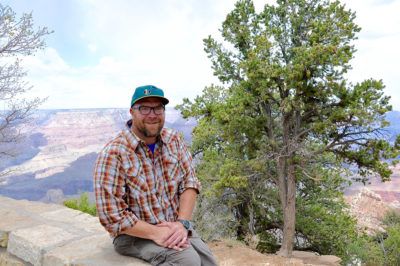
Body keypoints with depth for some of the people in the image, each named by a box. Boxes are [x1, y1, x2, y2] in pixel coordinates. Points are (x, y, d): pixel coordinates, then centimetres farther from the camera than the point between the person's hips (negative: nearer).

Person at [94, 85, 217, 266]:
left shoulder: (174, 140, 0)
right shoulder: (113, 154, -16)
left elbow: (189, 182, -3)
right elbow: (111, 215, -17)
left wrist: (182, 222, -18)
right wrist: (155, 233, -22)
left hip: (175, 228, 4)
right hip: (135, 234, -4)